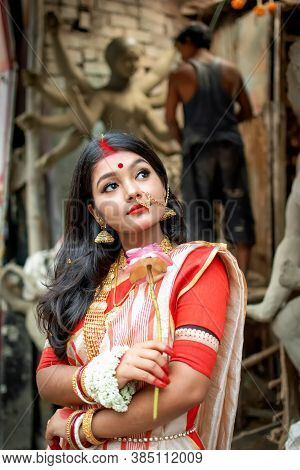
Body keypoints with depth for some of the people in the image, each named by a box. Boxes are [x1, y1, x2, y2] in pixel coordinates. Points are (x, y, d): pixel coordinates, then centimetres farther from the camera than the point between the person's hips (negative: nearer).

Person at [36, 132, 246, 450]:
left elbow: (187, 387, -22)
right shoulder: (86, 277, 0)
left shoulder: (199, 265, -13)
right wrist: (103, 376, -23)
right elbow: (45, 378, -3)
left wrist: (77, 428, -15)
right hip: (82, 454, 4)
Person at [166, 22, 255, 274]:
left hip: (198, 148, -2)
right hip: (230, 145, 2)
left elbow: (170, 118, 0)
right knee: (238, 210, 7)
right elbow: (247, 112, 12)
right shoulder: (230, 70, 8)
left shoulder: (180, 74, 0)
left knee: (200, 213, 4)